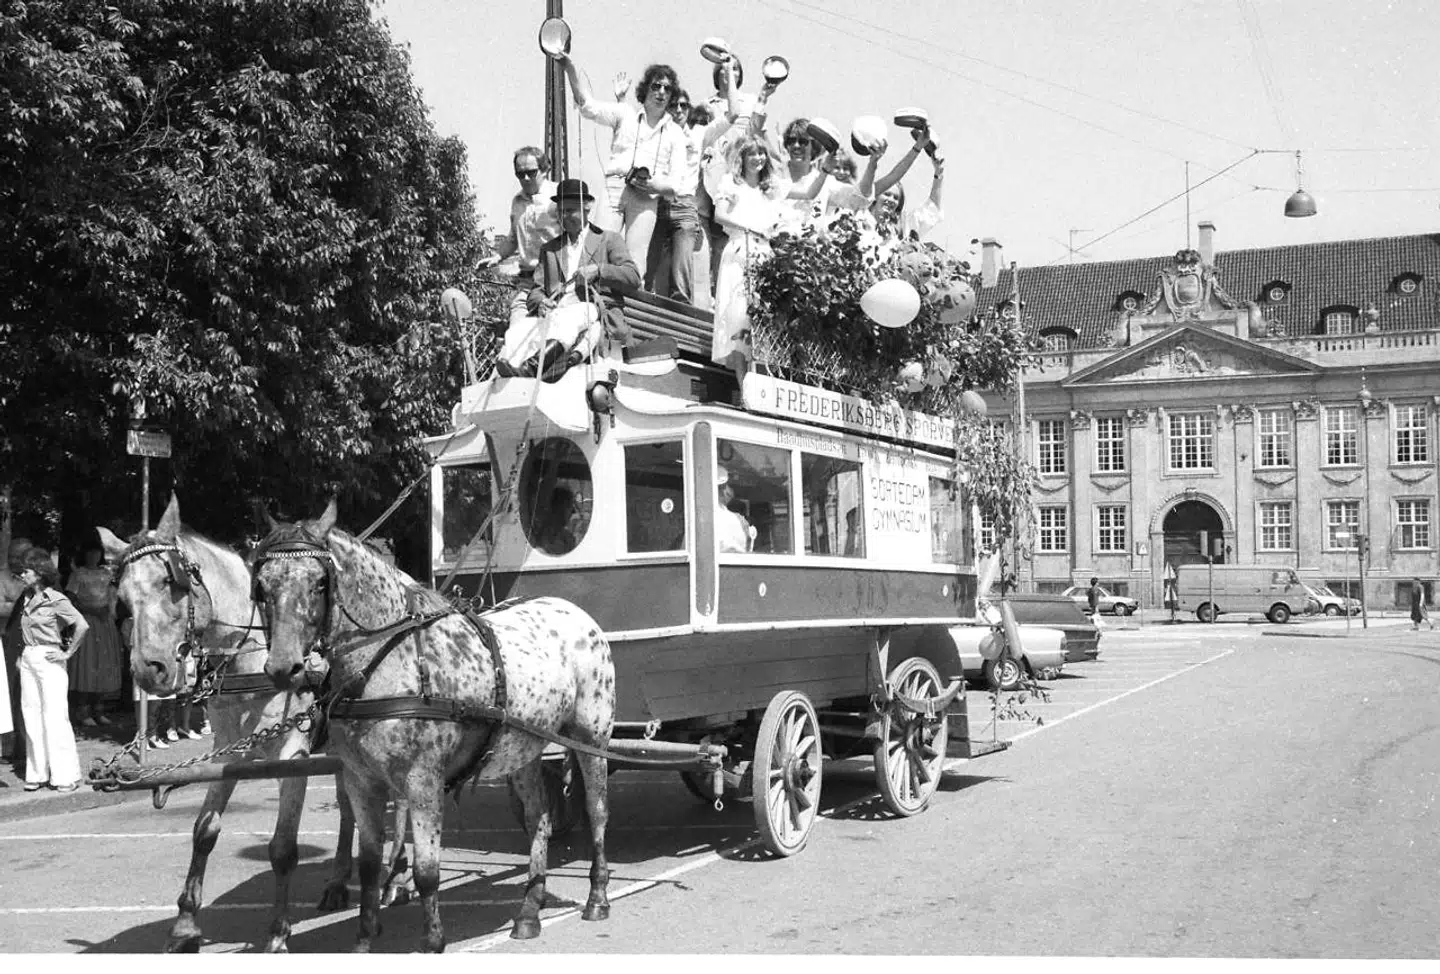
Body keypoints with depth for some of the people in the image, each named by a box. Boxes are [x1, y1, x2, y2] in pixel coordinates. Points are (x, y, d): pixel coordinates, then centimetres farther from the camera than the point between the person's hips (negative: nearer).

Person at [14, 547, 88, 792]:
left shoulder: (56, 600, -12)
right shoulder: (26, 598, 10)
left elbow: (82, 626, -19)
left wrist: (67, 653, -15)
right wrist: (21, 652, 13)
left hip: (48, 659, -7)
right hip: (28, 660, 7)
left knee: (55, 717, -5)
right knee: (32, 717, 8)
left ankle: (66, 775, 2)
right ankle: (37, 773, 15)